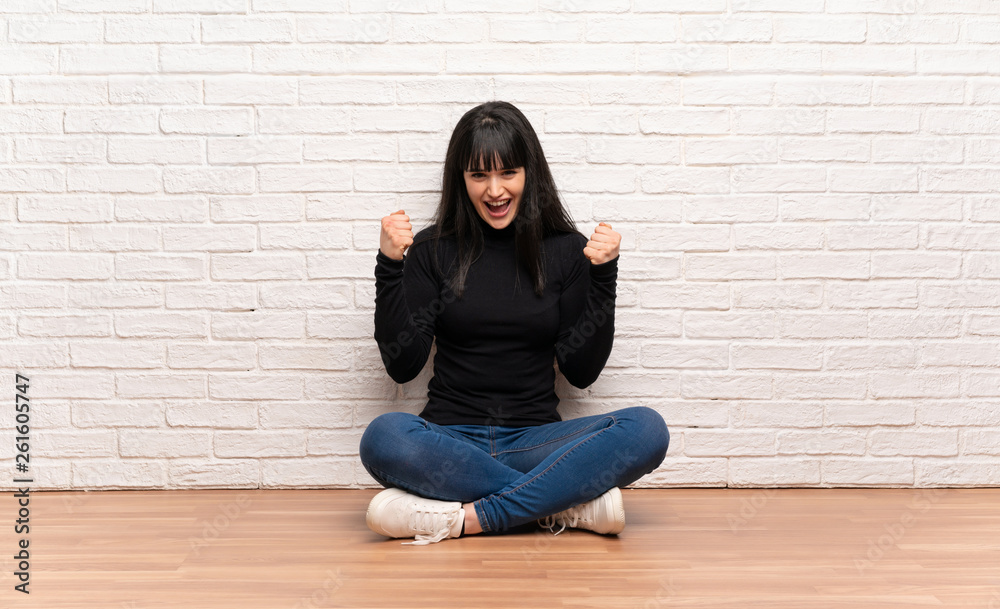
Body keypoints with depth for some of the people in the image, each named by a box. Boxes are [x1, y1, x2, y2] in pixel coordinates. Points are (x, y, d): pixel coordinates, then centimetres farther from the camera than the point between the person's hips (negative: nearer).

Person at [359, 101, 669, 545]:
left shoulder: (566, 250, 6)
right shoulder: (433, 250, 5)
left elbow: (581, 370, 3)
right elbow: (403, 365, 0)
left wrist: (603, 276, -5)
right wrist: (390, 267, -7)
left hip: (534, 441, 1)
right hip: (450, 440, 0)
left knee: (646, 430, -25)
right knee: (383, 437, -34)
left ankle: (466, 518, -27)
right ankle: (567, 503, -24)